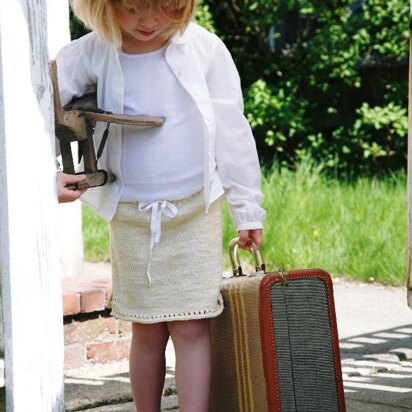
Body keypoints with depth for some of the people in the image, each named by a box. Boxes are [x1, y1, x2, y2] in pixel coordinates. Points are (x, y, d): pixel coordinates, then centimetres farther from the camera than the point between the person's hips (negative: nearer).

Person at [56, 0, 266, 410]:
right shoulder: (92, 54, -6)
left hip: (195, 212, -1)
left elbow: (232, 131, 0)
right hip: (131, 218, 1)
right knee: (147, 331, 7)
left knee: (190, 328, -3)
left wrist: (247, 209, 4)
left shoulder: (204, 48, -6)